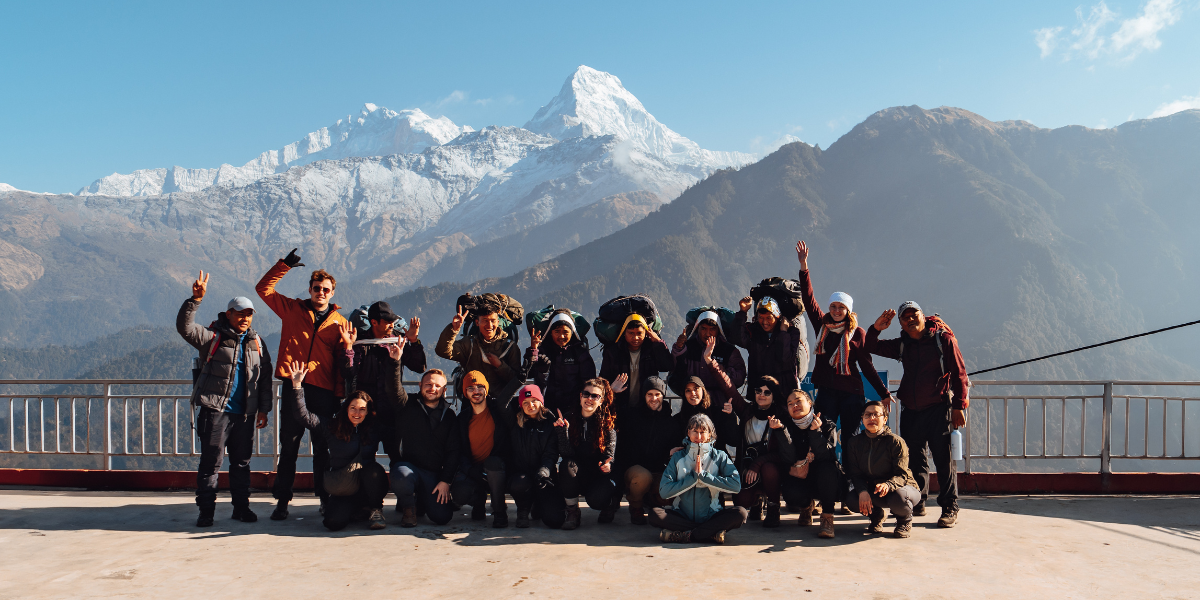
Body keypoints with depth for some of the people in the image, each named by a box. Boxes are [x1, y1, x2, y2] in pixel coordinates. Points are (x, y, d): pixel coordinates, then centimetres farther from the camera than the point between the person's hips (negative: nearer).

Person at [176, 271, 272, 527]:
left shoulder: (256, 342, 13)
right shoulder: (213, 337, 1)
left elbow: (265, 377, 14)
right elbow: (185, 327, -16)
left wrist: (263, 408, 9)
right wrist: (196, 299, -27)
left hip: (244, 414, 4)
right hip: (215, 410, -4)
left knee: (242, 462, 11)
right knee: (211, 461, -1)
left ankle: (241, 507, 20)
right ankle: (206, 511, 8)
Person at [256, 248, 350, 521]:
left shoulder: (339, 322, 10)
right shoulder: (292, 309, 12)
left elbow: (342, 361, 8)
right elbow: (263, 288, 10)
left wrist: (339, 395, 1)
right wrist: (284, 265, 2)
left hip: (324, 391, 0)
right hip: (293, 387, 0)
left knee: (322, 447, 7)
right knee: (288, 445, 3)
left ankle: (324, 497, 17)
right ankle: (282, 500, 10)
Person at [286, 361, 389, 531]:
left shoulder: (374, 429, 3)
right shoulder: (332, 426, 5)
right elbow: (303, 415, -1)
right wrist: (297, 385, -8)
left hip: (368, 486, 0)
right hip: (344, 490, 1)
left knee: (373, 469, -35)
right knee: (334, 522, -26)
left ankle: (376, 510, -8)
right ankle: (360, 509, 9)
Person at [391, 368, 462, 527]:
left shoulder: (450, 417, 9)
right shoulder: (408, 408, 4)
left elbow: (453, 451, 5)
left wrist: (446, 481, -4)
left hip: (434, 474, 2)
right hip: (408, 465, -2)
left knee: (442, 516, -14)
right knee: (401, 478, -38)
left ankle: (422, 501, 23)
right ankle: (409, 507, -1)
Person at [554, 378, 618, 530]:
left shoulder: (608, 423, -7)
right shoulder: (570, 419, -3)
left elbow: (610, 455, -9)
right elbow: (566, 453, -14)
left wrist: (608, 465, -32)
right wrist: (563, 430, -28)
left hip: (600, 476, -2)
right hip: (576, 478, 2)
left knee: (596, 499, -31)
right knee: (567, 464, -29)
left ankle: (610, 503, 10)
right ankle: (573, 513, -10)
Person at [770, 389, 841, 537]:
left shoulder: (827, 426, -7)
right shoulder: (786, 427, -3)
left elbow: (824, 457, -23)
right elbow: (788, 460, -19)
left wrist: (815, 431, -35)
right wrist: (780, 430, -28)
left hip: (824, 480, -1)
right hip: (799, 479, 1)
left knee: (826, 467, -35)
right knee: (790, 491, -33)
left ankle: (827, 516, -20)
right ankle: (806, 505, 7)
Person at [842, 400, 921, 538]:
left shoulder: (895, 442, -15)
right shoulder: (854, 443, -2)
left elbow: (901, 475, -19)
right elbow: (855, 473, -4)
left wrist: (888, 485, -43)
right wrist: (862, 491, -26)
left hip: (902, 485, -3)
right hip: (870, 488, 3)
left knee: (898, 498, -40)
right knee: (851, 498, -27)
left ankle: (904, 520, 0)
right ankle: (875, 515, 8)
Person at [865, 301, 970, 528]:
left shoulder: (944, 339, -2)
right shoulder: (902, 345, 12)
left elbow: (959, 373, -4)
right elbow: (872, 347, 16)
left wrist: (959, 406, -9)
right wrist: (876, 329, -5)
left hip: (939, 409, -5)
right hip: (911, 411, 5)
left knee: (944, 459, -4)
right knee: (914, 459, 10)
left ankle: (950, 509, 4)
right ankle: (917, 503, 21)